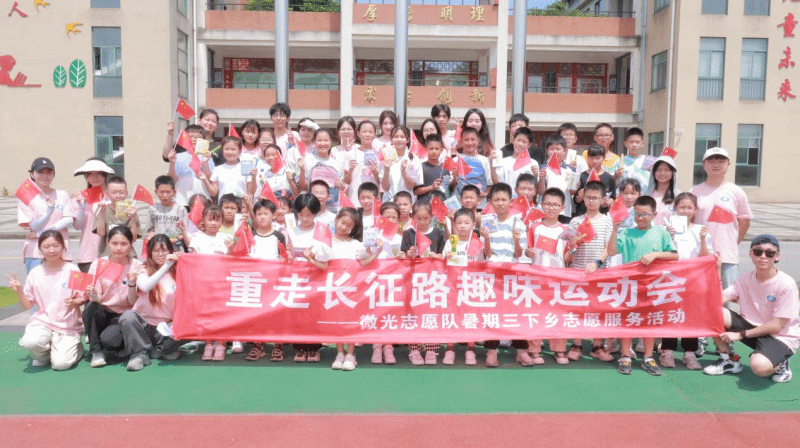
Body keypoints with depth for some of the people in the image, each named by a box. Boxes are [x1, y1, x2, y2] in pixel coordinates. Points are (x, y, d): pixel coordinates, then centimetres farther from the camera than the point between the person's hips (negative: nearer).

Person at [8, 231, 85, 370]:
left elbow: (83, 299, 2)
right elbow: (28, 305, 9)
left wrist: (74, 302, -19)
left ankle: (77, 347, 16)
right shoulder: (35, 273, 5)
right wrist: (19, 291, -8)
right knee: (30, 342, -32)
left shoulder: (72, 270, -1)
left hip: (67, 324, -2)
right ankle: (44, 355, 4)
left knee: (61, 364, -19)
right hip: (42, 321, 2)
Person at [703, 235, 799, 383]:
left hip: (781, 337, -5)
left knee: (760, 366, -37)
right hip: (752, 327, 5)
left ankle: (779, 364, 2)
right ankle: (729, 360, 1)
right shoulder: (744, 279, -2)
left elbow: (776, 326, -17)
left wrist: (740, 334, -17)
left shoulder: (786, 284, -17)